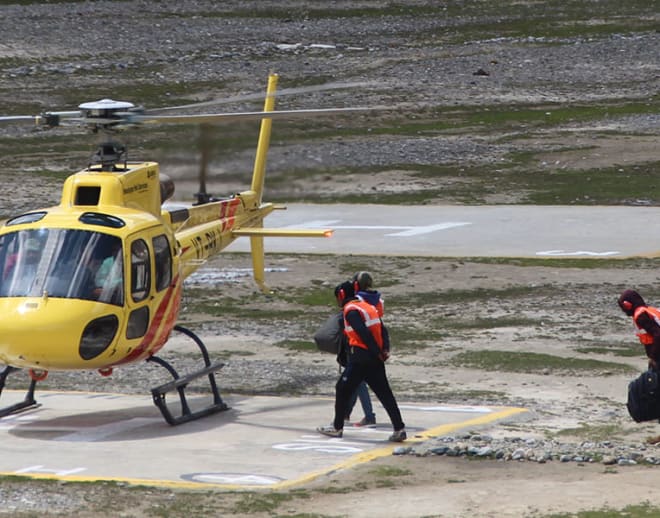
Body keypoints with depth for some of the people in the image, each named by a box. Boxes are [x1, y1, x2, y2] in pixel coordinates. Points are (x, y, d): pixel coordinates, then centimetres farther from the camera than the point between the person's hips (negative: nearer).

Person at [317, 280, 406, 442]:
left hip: (360, 358, -7)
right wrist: (383, 350, 4)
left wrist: (378, 352, -17)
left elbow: (364, 333, -19)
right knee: (384, 393, 5)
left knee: (343, 389, 7)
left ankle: (337, 427, 13)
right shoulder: (367, 306, 16)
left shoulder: (350, 310, -9)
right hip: (375, 360, 7)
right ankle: (399, 429, -3)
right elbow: (381, 329, 12)